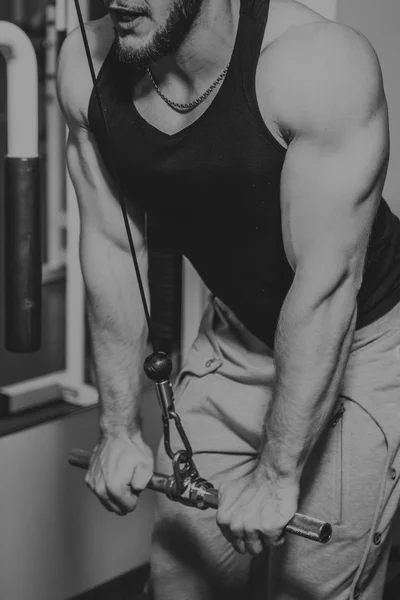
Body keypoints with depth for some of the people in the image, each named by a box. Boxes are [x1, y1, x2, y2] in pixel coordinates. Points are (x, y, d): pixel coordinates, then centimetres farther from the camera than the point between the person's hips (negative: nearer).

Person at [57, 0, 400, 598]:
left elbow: (327, 284, -28)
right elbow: (113, 247, -5)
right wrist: (119, 428, -6)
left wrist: (276, 474, -24)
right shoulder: (87, 67, -12)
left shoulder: (320, 64, -29)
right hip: (234, 339, 5)